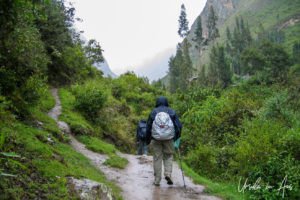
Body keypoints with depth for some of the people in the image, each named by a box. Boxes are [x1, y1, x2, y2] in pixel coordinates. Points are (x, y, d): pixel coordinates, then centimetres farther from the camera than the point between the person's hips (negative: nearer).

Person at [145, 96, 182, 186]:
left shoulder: (153, 112, 5)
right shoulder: (171, 112, 5)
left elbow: (148, 127, 6)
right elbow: (179, 125, 2)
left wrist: (148, 140, 16)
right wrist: (176, 137, 15)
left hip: (155, 139, 0)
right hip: (169, 138, 0)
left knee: (157, 158, 6)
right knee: (168, 156, 15)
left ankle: (157, 180, 8)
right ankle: (168, 174, -5)